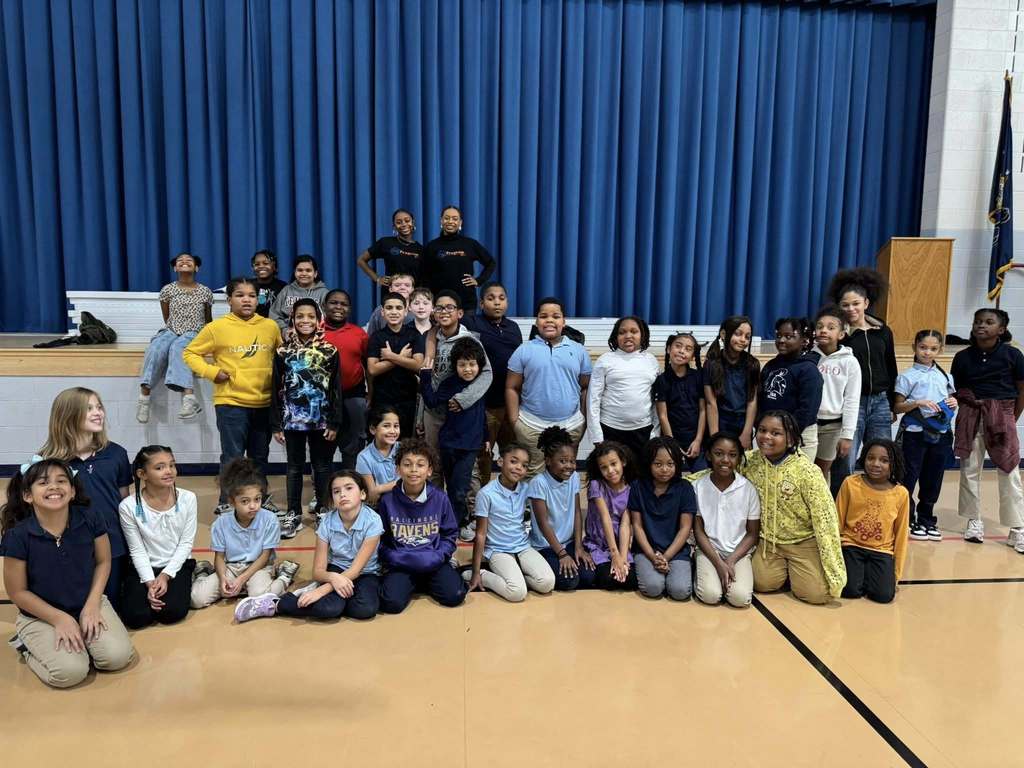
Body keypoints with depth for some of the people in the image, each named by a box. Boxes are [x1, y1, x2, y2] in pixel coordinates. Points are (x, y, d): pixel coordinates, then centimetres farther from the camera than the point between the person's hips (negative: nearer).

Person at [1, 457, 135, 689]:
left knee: (118, 656, -16)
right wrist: (60, 618, -15)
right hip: (40, 615, -2)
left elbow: (103, 562, 1)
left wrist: (92, 605, -9)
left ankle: (74, 638, 13)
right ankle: (26, 645, 9)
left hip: (88, 604, 2)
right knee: (70, 672, -21)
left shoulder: (90, 520, -14)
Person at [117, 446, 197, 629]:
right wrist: (150, 583, -17)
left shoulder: (187, 499, -10)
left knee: (173, 611, -21)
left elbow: (186, 543, -5)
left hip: (177, 566, 0)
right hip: (144, 568, 0)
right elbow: (137, 551, -7)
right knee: (135, 617, -17)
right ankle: (151, 592, 15)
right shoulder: (129, 507, -14)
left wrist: (165, 575, -14)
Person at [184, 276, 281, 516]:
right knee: (233, 457, -1)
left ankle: (261, 500, 30)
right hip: (231, 403, -4)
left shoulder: (270, 326, 4)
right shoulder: (217, 327, -6)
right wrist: (212, 372, -11)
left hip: (264, 403, 4)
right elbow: (190, 354, 1)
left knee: (260, 456, 15)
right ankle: (226, 504, 13)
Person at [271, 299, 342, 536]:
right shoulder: (283, 351, 2)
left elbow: (335, 389, -1)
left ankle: (323, 511, 23)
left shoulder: (330, 351, -2)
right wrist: (276, 424, 0)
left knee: (322, 467, 10)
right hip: (292, 420, 1)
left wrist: (334, 422, -6)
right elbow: (276, 390, 4)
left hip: (321, 420, -1)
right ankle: (294, 514, 19)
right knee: (294, 468, 10)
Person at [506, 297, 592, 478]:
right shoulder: (524, 351, 0)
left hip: (571, 426, 2)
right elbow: (512, 388, 0)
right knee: (531, 476, 7)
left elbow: (585, 388, 8)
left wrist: (585, 420, 4)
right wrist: (514, 422, -5)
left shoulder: (578, 351, 5)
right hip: (531, 426, -2)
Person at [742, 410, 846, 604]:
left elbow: (824, 517, -20)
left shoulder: (806, 470, -22)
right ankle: (784, 567, 18)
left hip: (803, 541, -3)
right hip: (768, 540, 3)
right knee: (763, 583, -16)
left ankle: (798, 570, 18)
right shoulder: (750, 461, -10)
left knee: (816, 594, -16)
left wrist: (833, 568, -20)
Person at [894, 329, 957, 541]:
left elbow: (950, 400, 19)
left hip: (941, 434, 4)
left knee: (933, 479, 11)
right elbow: (898, 407, -5)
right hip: (915, 433, -4)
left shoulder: (945, 376, 11)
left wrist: (953, 404, -3)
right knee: (909, 478, 1)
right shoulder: (907, 376, -3)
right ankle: (908, 520, 13)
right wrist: (918, 403, -20)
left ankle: (926, 519, 24)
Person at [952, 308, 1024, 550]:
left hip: (1001, 417, -2)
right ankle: (974, 521, 22)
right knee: (969, 470, 8)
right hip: (970, 418, 2)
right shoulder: (963, 357, 2)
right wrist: (967, 407, -6)